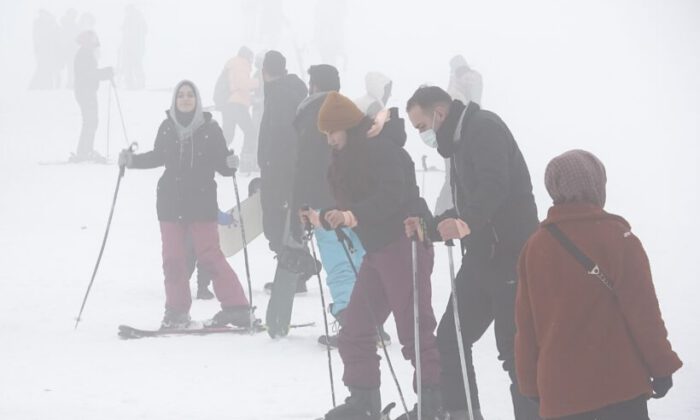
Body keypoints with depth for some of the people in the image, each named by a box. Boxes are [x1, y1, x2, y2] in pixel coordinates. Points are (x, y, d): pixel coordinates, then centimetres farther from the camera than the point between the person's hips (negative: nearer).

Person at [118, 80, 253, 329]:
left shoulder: (210, 129, -4)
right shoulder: (167, 128, 3)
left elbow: (221, 164, -3)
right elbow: (158, 157, 19)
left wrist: (230, 165, -25)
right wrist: (131, 160, 8)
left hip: (202, 203, -3)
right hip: (171, 203, 3)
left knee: (210, 256, -10)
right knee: (173, 259, 4)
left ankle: (237, 307, -5)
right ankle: (177, 311, 16)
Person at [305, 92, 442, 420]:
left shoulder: (381, 148, -14)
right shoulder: (349, 156, 16)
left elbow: (392, 196, -26)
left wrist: (351, 216, -33)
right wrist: (322, 219, 20)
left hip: (403, 244, -11)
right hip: (377, 249, 11)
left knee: (413, 325, -10)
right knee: (356, 329, 12)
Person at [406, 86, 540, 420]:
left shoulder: (484, 128, -11)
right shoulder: (460, 140, 19)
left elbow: (494, 186, -28)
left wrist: (466, 222, -42)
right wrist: (430, 227, 16)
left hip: (510, 256, -10)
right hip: (483, 255, 10)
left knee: (514, 348, -9)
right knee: (451, 337, 10)